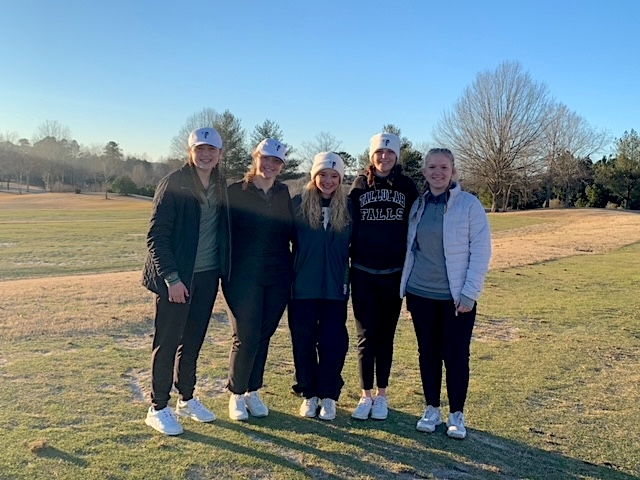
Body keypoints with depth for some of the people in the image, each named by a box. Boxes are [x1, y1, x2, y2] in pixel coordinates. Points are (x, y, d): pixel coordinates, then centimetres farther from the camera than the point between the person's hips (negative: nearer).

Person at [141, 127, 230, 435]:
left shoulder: (221, 187, 8)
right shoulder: (174, 184, -12)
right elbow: (156, 234, -14)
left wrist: (223, 270, 9)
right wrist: (171, 277, -18)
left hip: (207, 277, 6)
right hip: (176, 279, -6)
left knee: (193, 341, 16)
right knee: (167, 343, 4)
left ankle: (186, 399, 31)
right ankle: (158, 408, 17)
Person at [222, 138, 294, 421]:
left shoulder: (283, 194, 8)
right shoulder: (235, 192, -5)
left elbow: (291, 231, 14)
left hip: (278, 278, 4)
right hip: (243, 277, -4)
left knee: (263, 336, 10)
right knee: (246, 339, -4)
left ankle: (253, 392, 25)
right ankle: (236, 395, 16)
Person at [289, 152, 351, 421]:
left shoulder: (348, 207, 4)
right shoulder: (298, 204, 0)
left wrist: (348, 278, 4)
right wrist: (289, 273, -1)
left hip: (335, 287, 0)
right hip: (302, 286, 0)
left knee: (333, 343, 3)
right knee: (303, 342, 7)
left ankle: (328, 397, 17)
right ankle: (308, 394, 22)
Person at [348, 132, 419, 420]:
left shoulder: (406, 186, 2)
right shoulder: (360, 185, 3)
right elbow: (348, 226, 4)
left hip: (394, 274, 0)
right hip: (362, 273, 0)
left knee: (385, 335, 10)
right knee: (366, 335, 4)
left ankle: (382, 395, 22)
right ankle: (366, 395, 17)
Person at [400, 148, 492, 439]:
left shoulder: (469, 204, -7)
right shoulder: (418, 206, 6)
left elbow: (481, 251, -9)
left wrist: (469, 293, -13)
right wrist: (406, 288, 9)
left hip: (456, 297, -3)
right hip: (421, 295, 4)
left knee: (456, 356, 5)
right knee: (428, 353, 12)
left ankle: (457, 414, 22)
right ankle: (432, 409, 27)